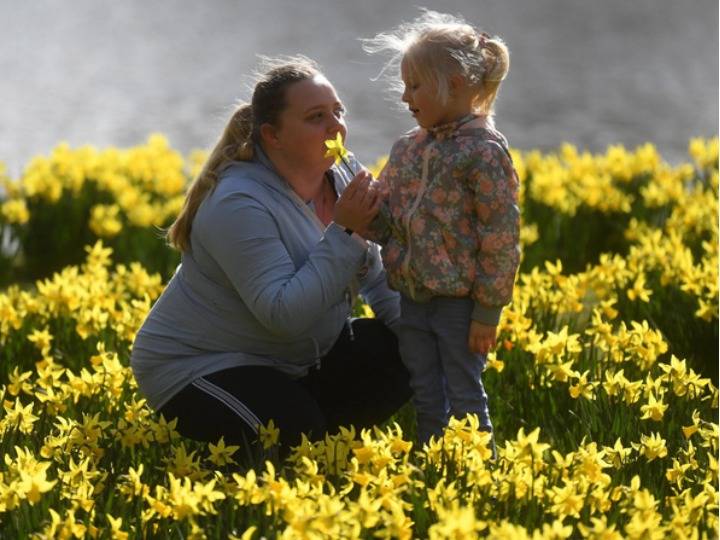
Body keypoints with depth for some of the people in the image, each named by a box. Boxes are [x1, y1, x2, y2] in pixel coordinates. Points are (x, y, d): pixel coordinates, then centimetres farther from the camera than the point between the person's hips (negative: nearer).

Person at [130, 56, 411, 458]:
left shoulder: (344, 180, -1)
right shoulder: (239, 205, -26)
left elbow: (378, 277, 8)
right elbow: (284, 314, -34)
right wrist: (344, 233, -33)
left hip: (299, 360, 8)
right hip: (200, 366, -8)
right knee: (297, 430, -30)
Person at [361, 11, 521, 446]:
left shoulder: (484, 152, -15)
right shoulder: (409, 149, 9)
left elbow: (501, 236, -16)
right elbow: (387, 221, 12)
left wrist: (488, 310, -16)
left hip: (460, 301, -7)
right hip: (414, 298, 7)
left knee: (465, 400, 2)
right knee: (427, 402, 14)